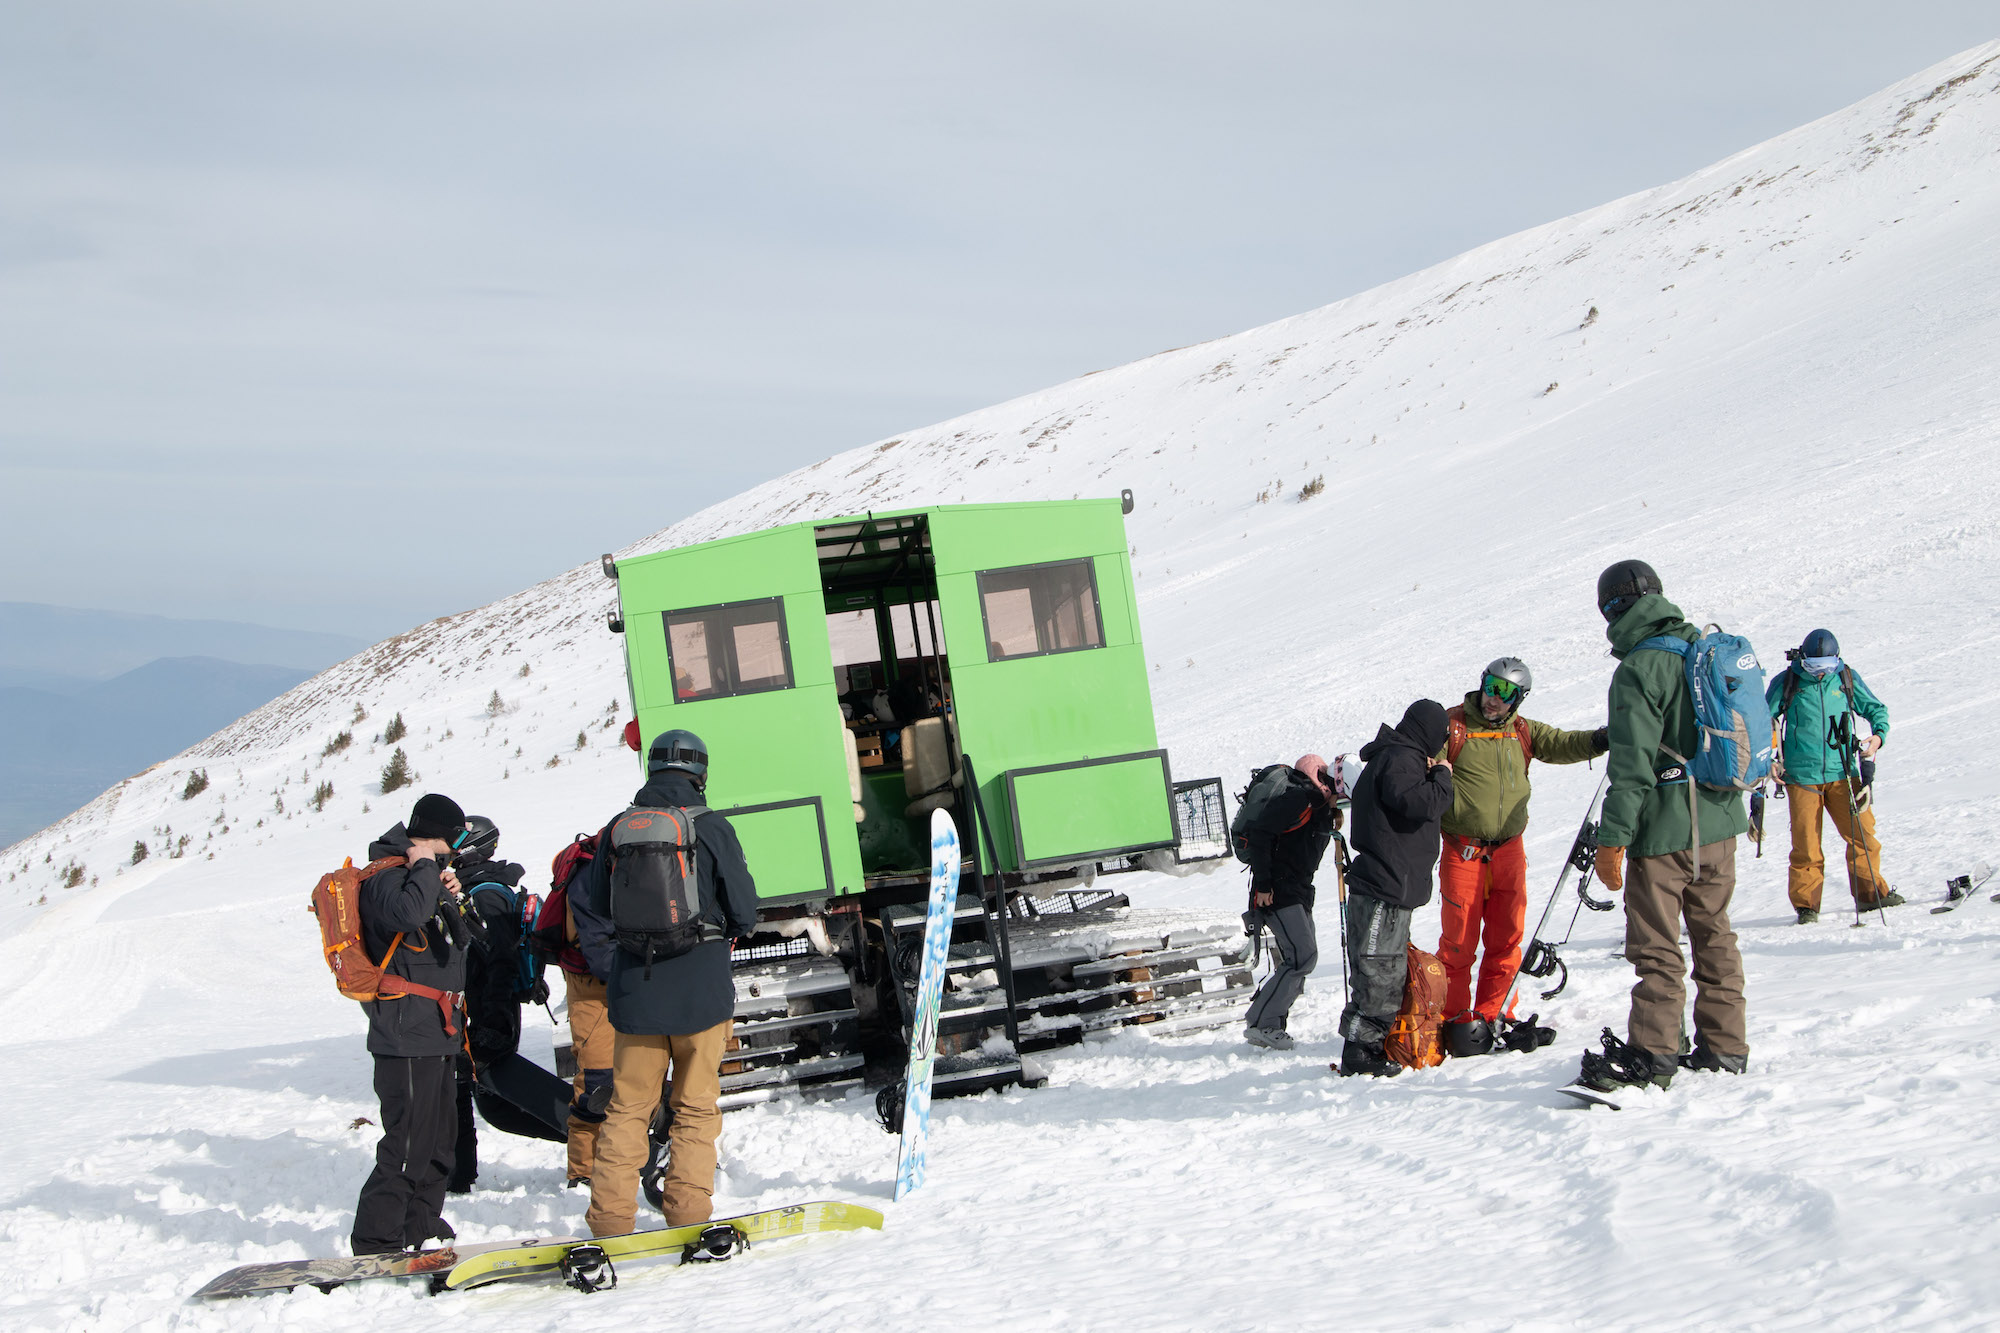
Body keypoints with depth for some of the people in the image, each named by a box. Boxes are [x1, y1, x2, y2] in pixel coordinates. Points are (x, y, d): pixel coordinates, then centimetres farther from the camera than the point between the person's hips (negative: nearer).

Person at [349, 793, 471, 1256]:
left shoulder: (419, 874, 20)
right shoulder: (387, 876, -12)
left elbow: (454, 941, 27)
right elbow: (407, 914, -35)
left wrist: (449, 897, 10)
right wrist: (425, 870, -18)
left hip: (436, 1034, 10)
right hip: (407, 1038, -10)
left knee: (440, 1136, 17)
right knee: (408, 1144, -11)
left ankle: (421, 1227, 28)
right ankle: (377, 1243, -7)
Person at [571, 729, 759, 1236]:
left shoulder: (617, 830, 3)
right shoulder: (711, 828, -8)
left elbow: (587, 910, 7)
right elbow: (745, 913, -5)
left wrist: (613, 969, 14)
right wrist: (724, 930, 17)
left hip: (633, 992, 3)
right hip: (700, 991, -3)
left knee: (628, 1106, 11)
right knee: (696, 1107, 7)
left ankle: (610, 1217, 7)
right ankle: (687, 1213, 4)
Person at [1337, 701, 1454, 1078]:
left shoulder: (1396, 757, 20)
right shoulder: (1401, 759, -13)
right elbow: (1420, 805, -26)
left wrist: (1428, 776, 12)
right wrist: (1441, 776, -9)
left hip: (1387, 887, 11)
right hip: (1386, 890, -11)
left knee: (1389, 972, 13)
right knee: (1381, 973, -9)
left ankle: (1365, 1048, 16)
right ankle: (1361, 1052, -7)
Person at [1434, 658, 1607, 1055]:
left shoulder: (1522, 732, 10)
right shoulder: (1452, 725, -1)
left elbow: (1560, 745, 0)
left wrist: (1597, 741, -18)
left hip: (1509, 850, 4)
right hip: (1463, 851, -4)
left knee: (1506, 937, 6)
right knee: (1459, 938, -5)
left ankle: (1493, 1015, 15)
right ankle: (1454, 1018, 5)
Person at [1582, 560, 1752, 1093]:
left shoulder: (1639, 669, -17)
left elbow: (1632, 765, -21)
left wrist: (1612, 838, -19)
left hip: (1664, 830, -8)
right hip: (1720, 821, 8)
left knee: (1656, 948, -3)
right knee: (1715, 935, 16)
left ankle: (1652, 1054, -2)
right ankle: (1724, 1045, 21)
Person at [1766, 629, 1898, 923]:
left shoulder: (1847, 678, 5)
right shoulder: (1787, 682, -1)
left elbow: (1875, 709, 15)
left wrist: (1878, 734, -6)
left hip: (1842, 773, 2)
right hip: (1801, 775, -2)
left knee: (1862, 833, -2)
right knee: (1806, 845, -3)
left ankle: (1870, 893, 14)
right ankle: (1806, 904, 8)